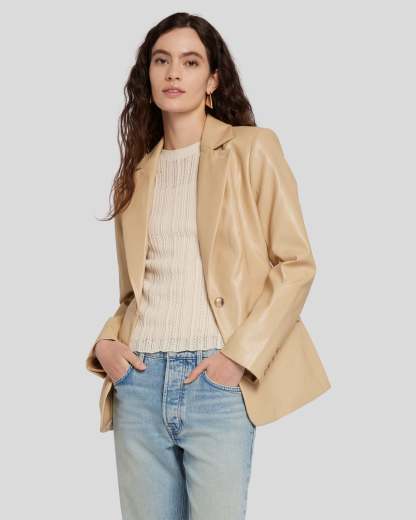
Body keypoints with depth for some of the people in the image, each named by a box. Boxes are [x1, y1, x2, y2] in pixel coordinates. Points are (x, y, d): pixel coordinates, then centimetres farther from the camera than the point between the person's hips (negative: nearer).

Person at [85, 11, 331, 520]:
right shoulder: (136, 173, 16)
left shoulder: (251, 148, 2)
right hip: (139, 381, 4)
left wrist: (241, 354, -13)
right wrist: (107, 340, 2)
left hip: (217, 380, -4)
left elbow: (295, 263, -3)